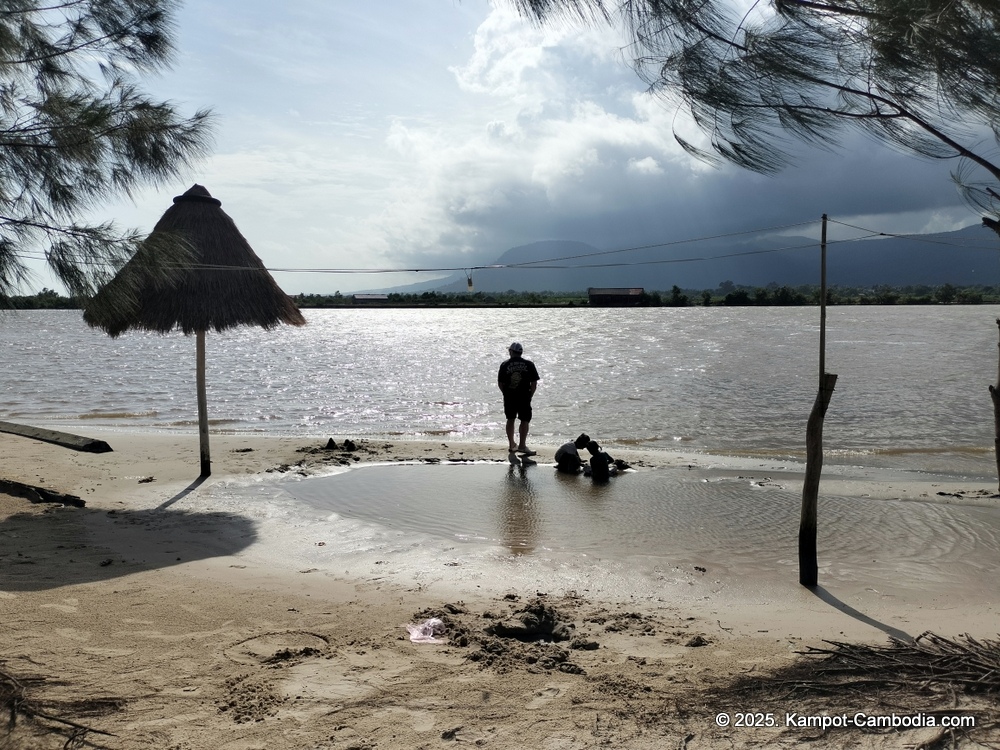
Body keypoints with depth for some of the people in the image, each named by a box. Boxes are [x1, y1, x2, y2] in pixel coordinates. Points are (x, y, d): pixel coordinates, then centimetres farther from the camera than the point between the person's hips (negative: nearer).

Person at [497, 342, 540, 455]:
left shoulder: (505, 364, -1)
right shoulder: (528, 364, -2)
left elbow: (500, 383, 1)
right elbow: (534, 383, -2)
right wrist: (530, 396, 7)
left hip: (509, 397, 2)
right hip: (524, 397, -2)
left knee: (510, 420, 14)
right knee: (525, 420, 2)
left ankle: (511, 444, 20)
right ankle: (522, 445, -5)